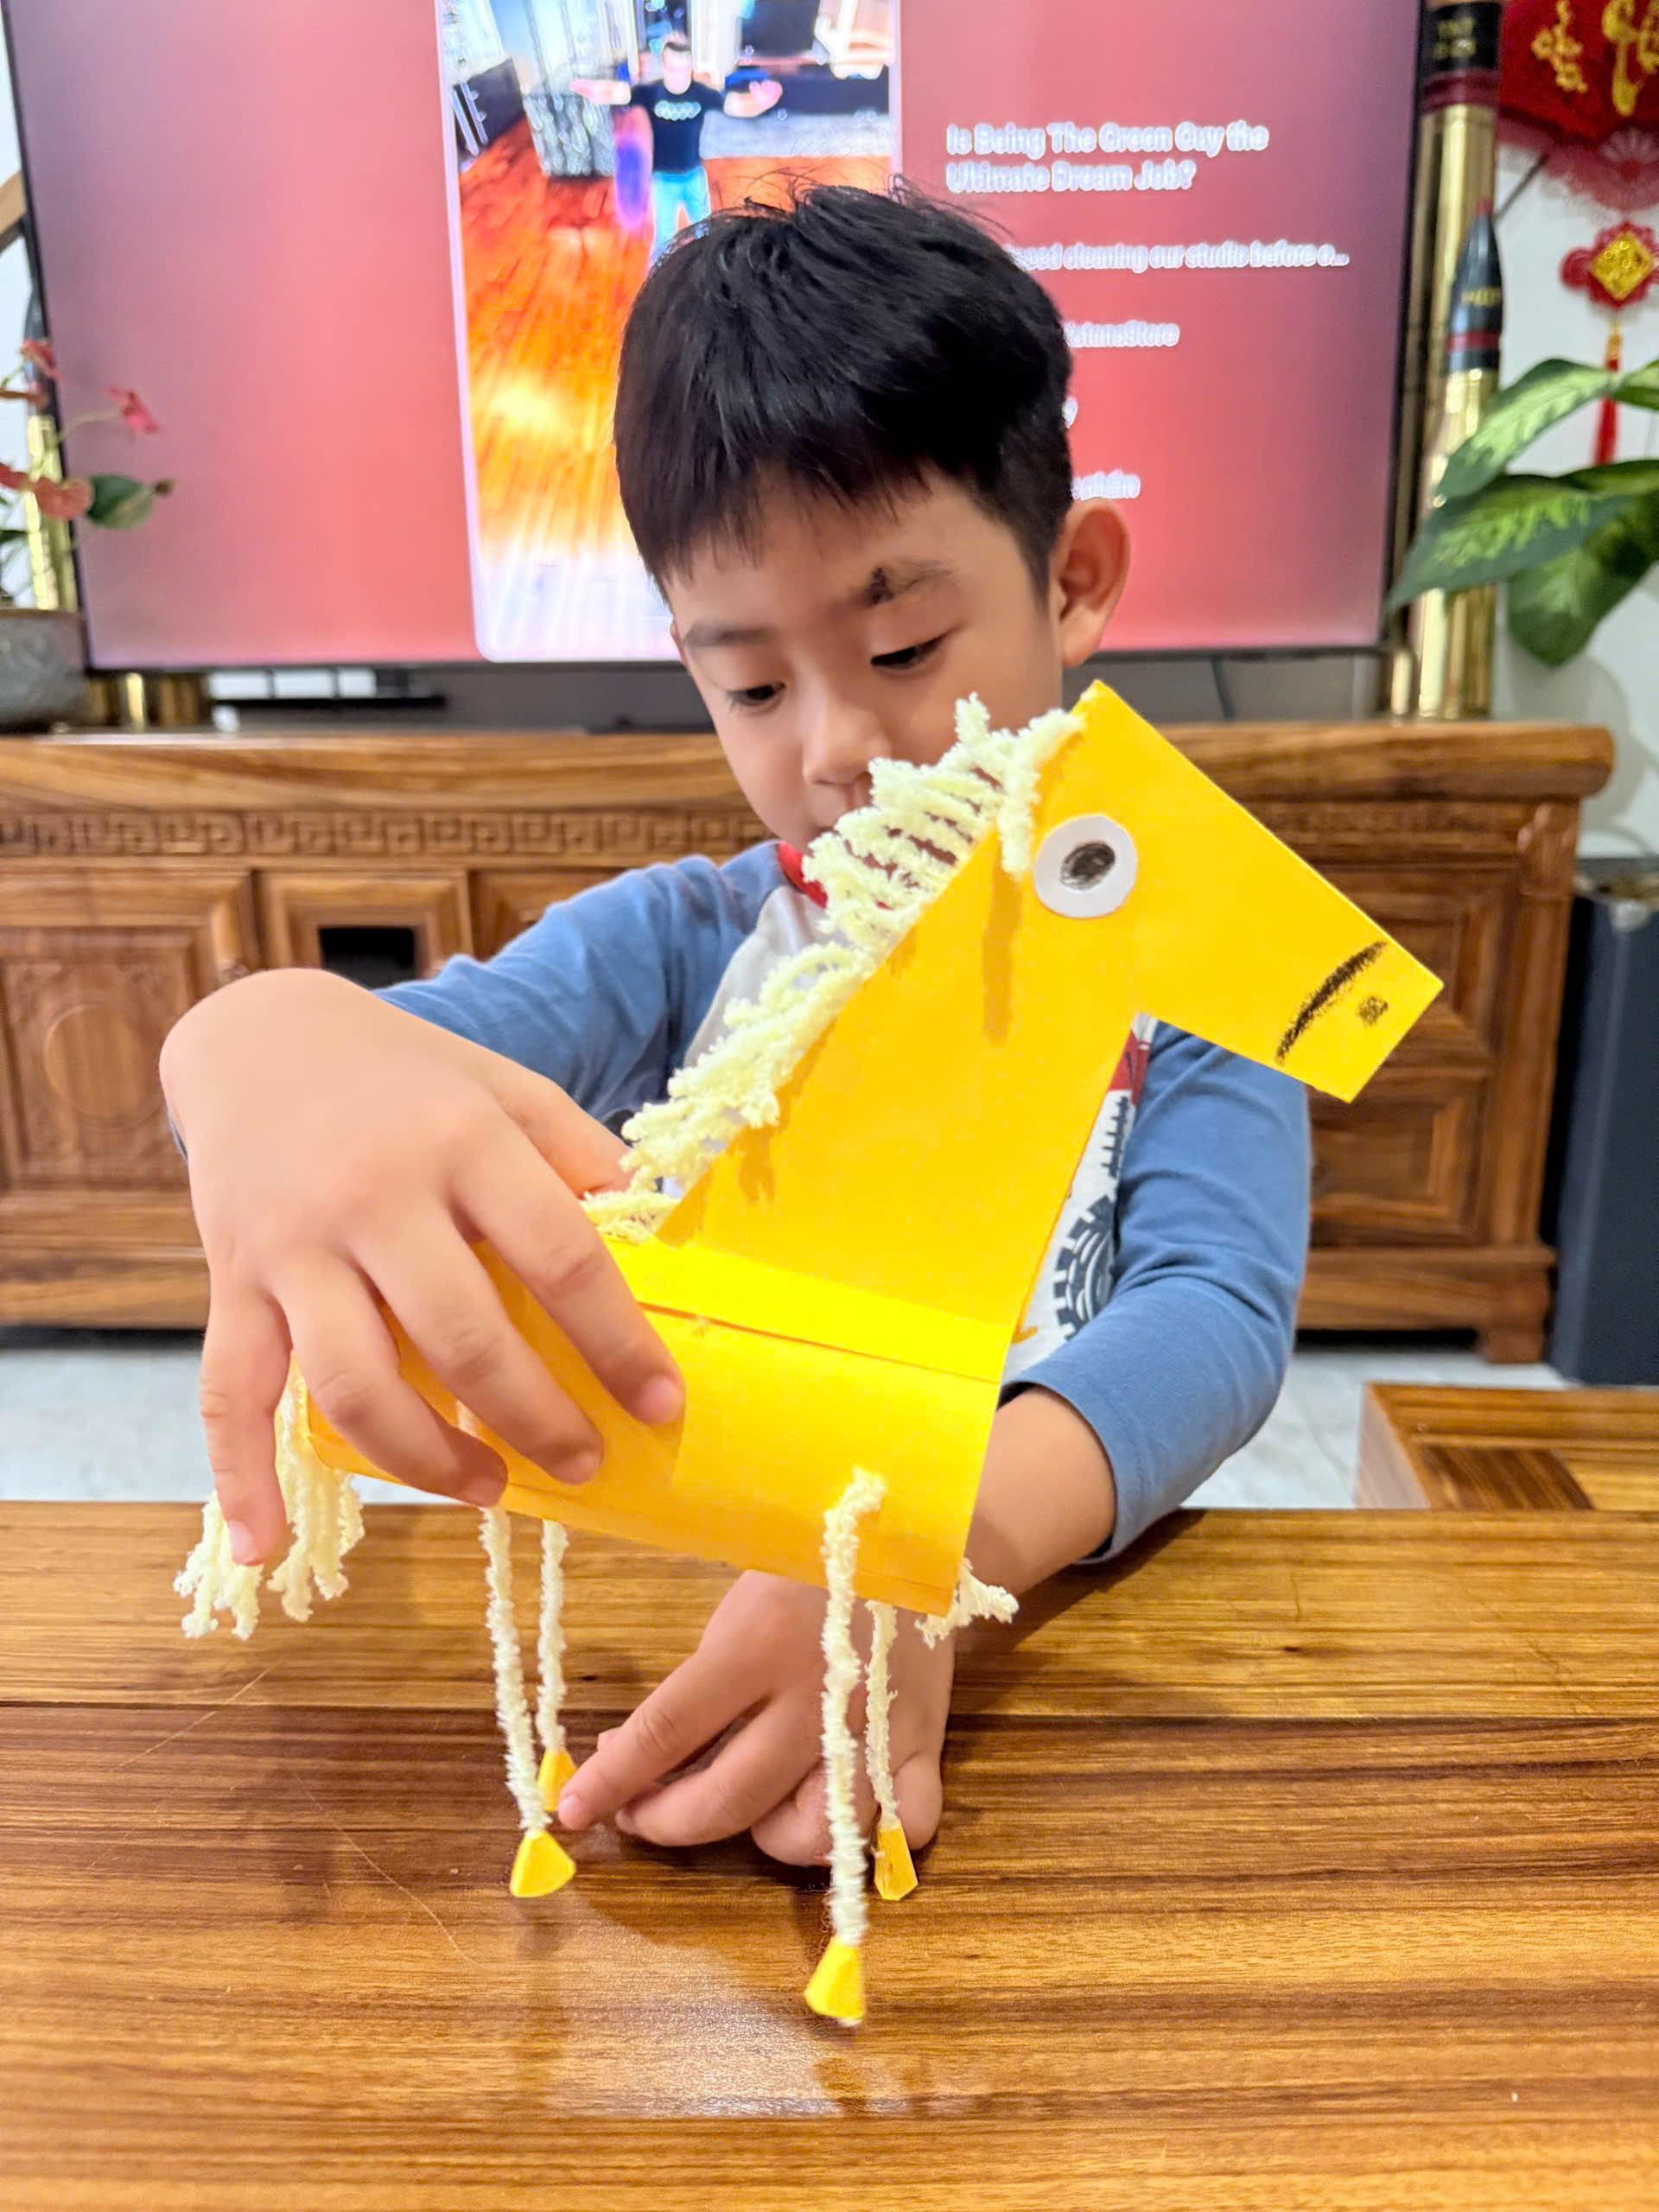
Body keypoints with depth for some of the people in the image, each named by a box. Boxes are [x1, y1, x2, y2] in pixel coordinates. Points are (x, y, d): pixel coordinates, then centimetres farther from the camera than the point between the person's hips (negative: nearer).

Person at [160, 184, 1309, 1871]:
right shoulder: (676, 947, 1)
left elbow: (1219, 1304, -14)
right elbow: (429, 1032, -15)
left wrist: (936, 1545, -33)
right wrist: (270, 1042, -40)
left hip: (1052, 1599, -1)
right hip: (673, 1612, 2)